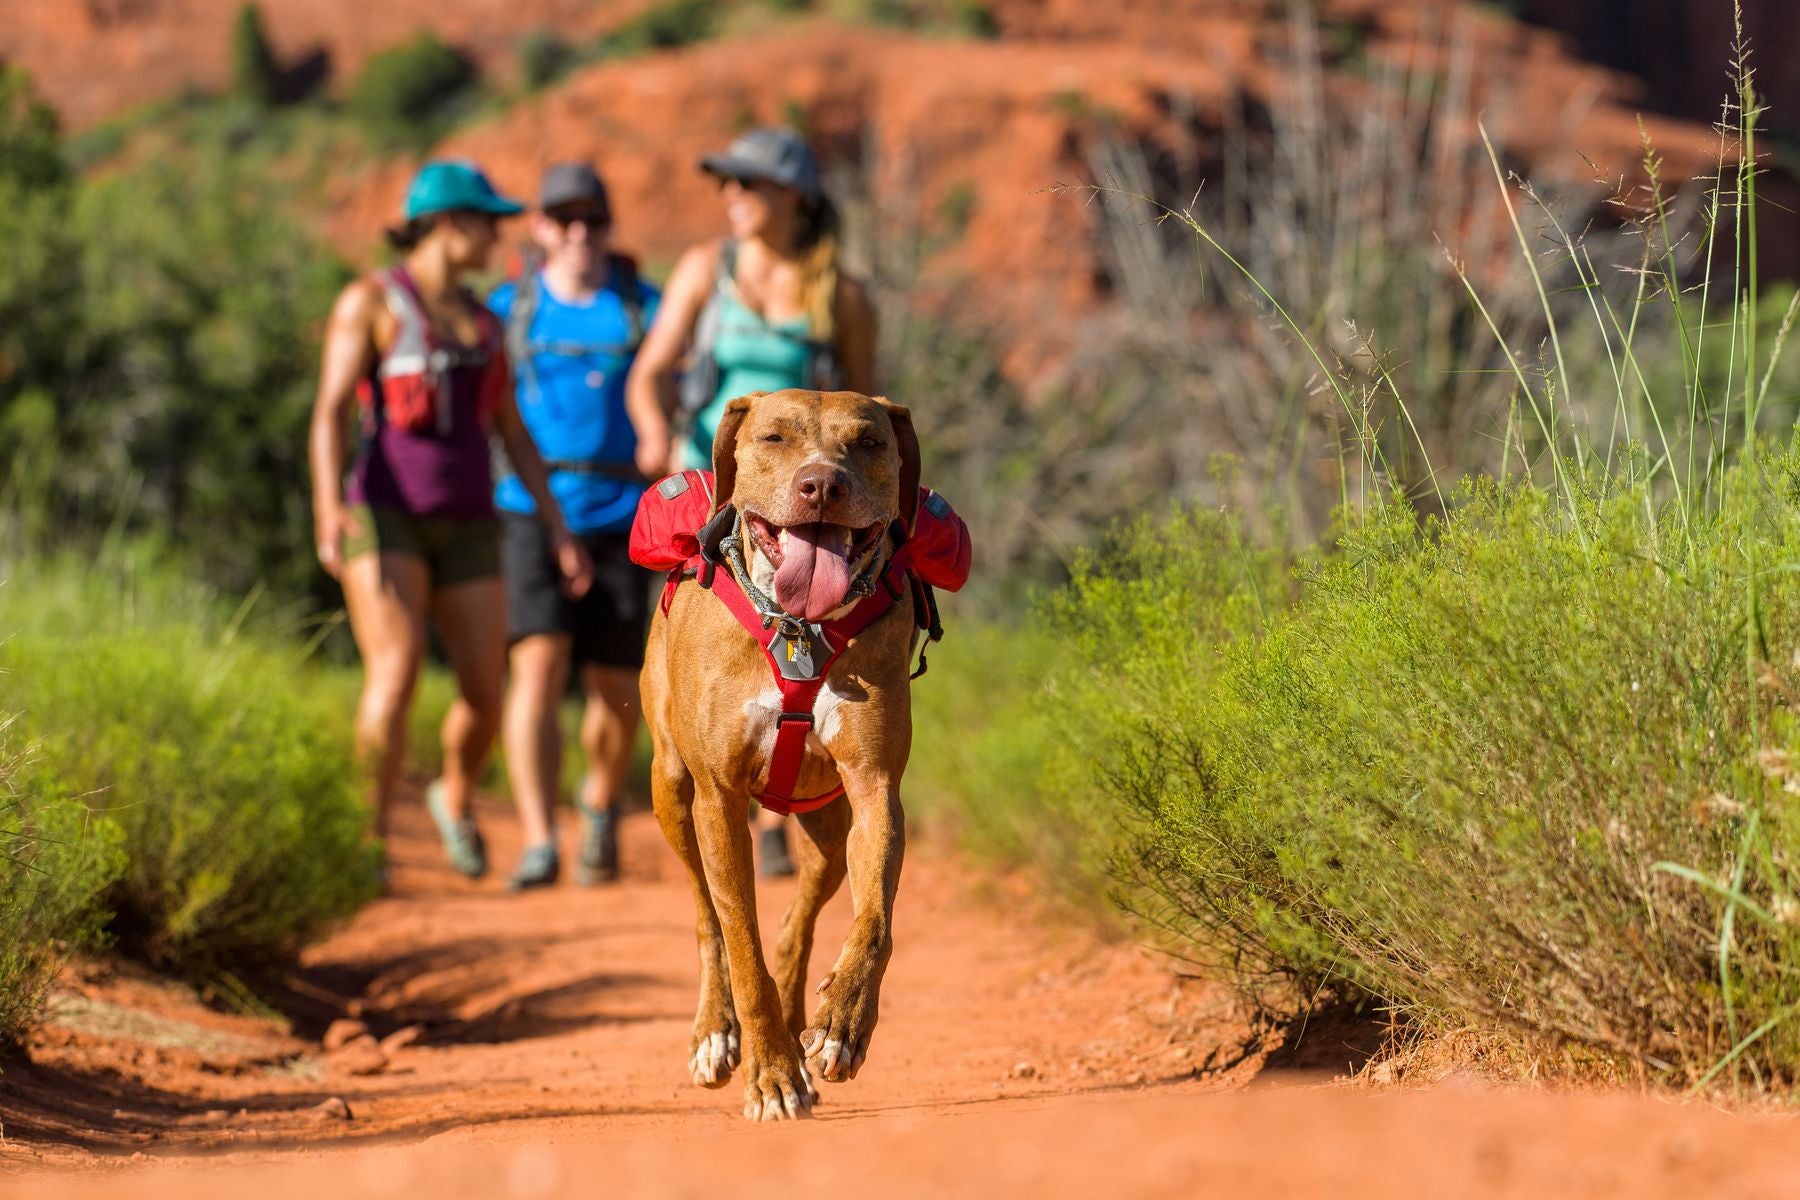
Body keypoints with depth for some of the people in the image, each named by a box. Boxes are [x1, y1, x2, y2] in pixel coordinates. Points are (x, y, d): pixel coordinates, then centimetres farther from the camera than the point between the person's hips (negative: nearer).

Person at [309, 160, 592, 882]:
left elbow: (514, 432, 16)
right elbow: (330, 414, -14)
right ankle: (370, 842, -15)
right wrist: (329, 512, -28)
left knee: (485, 696, 1)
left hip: (466, 530, 5)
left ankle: (455, 799, 33)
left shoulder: (481, 321, 15)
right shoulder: (371, 301, -5)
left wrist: (556, 527, 8)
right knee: (395, 676, -23)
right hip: (386, 520, -5)